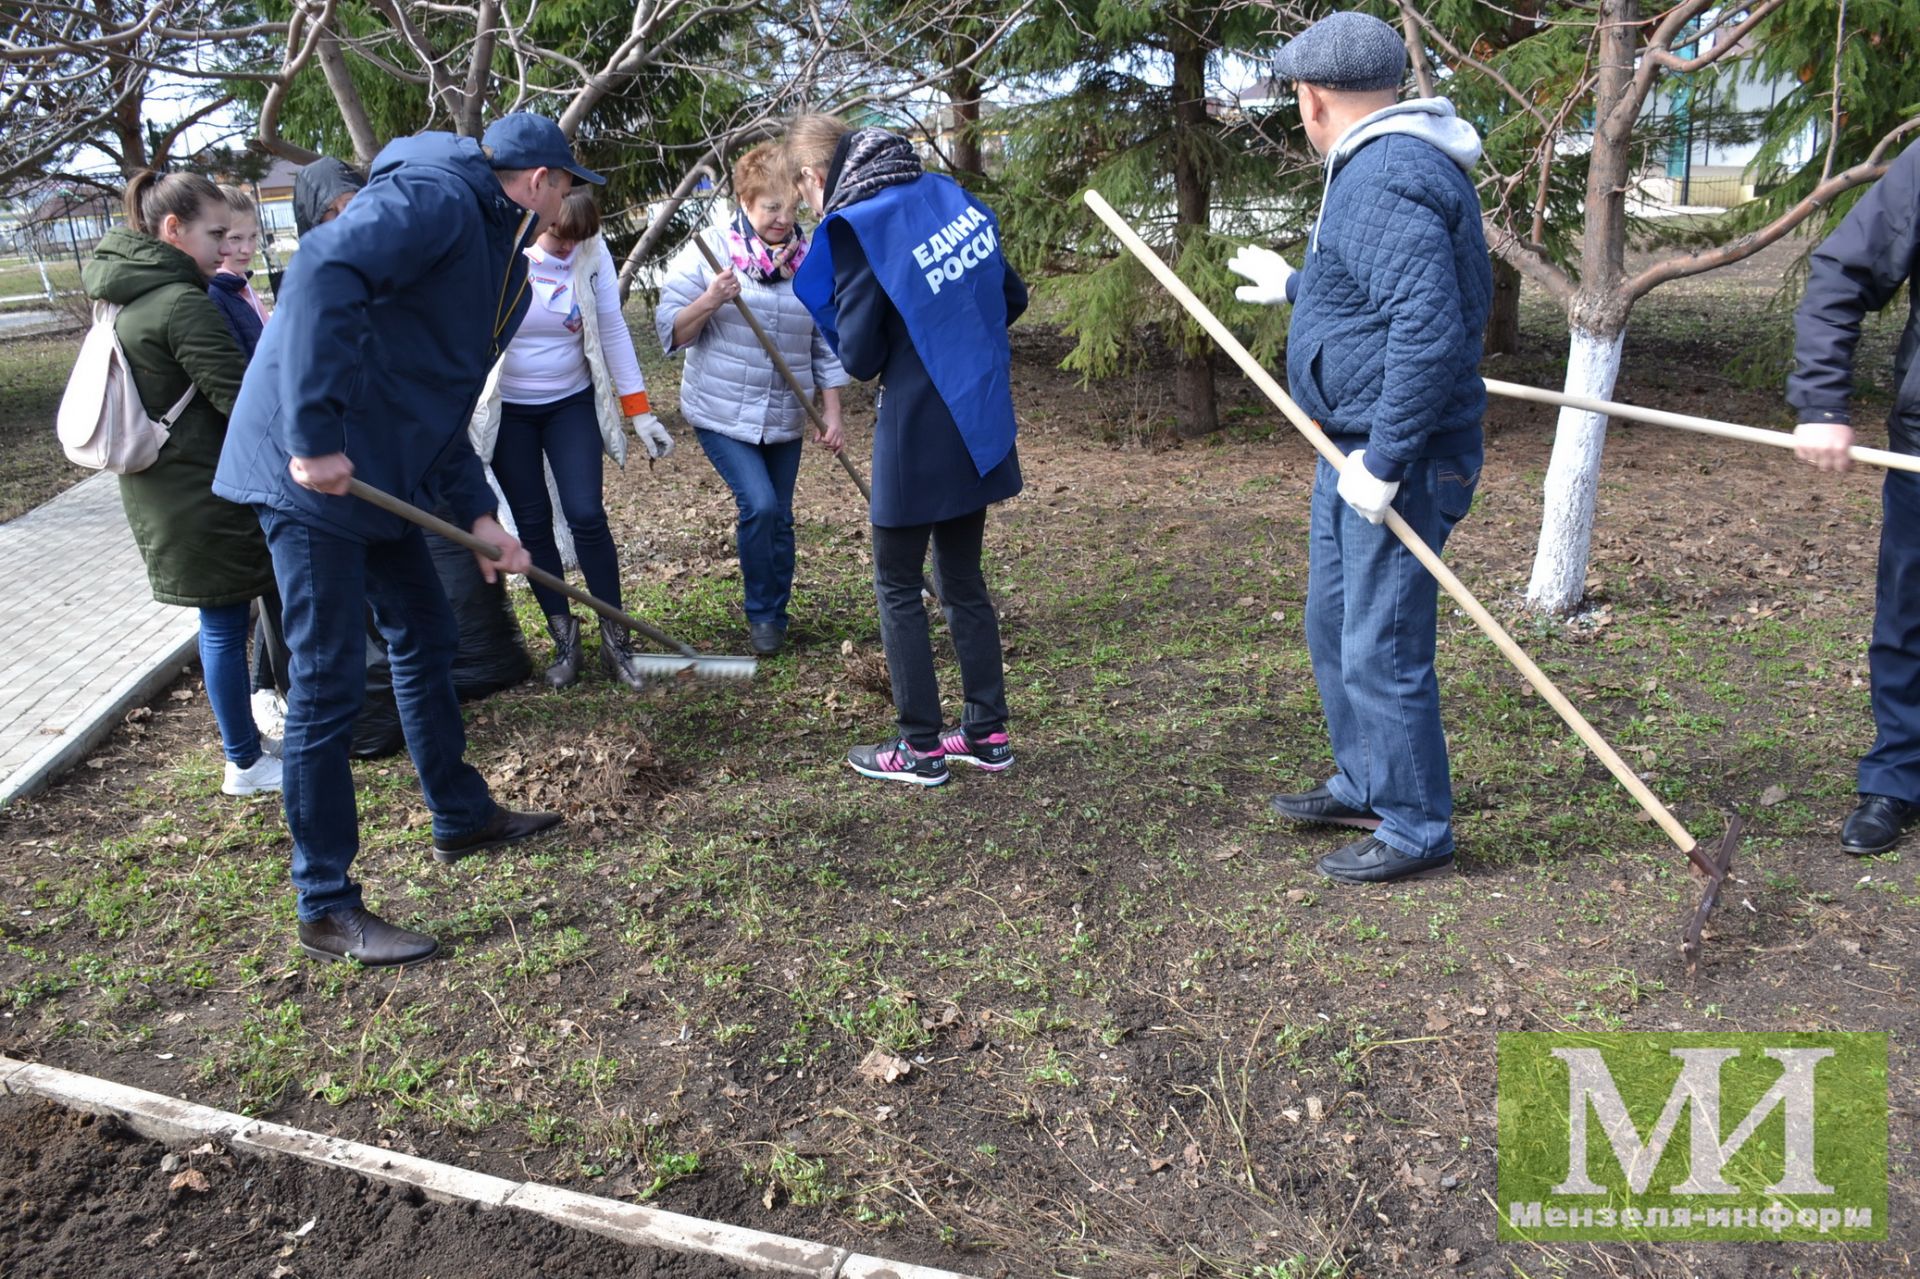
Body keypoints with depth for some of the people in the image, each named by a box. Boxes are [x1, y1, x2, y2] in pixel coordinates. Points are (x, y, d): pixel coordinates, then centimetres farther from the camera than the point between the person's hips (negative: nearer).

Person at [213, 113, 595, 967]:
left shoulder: (496, 262, 18)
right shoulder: (436, 197, -12)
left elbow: (440, 404, 18)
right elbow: (326, 270, -29)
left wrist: (478, 515, 8)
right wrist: (316, 438, -30)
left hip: (380, 473, 10)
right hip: (313, 469, -10)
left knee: (424, 640, 19)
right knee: (329, 684, -4)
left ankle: (462, 818, 37)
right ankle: (326, 910, 9)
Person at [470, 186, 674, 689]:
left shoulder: (592, 252, -9)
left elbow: (613, 330, -5)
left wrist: (640, 412, -7)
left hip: (572, 404, 1)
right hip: (506, 412, -1)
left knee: (586, 514, -8)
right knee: (533, 524, 3)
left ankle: (615, 640, 1)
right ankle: (564, 638, 15)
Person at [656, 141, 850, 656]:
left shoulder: (812, 261, 0)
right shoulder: (710, 252, -7)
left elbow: (826, 346, 6)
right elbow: (670, 331, -8)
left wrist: (832, 413, 3)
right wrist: (710, 300, -25)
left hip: (784, 417, 3)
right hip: (722, 414, -3)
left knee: (779, 516, 10)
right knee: (759, 505, -16)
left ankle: (776, 613, 29)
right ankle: (761, 613, 5)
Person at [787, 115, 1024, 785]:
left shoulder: (854, 226, -14)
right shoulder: (952, 197, 7)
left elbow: (859, 355, -12)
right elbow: (1012, 297, 14)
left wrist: (818, 288, 3)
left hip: (918, 433, -7)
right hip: (981, 423, 7)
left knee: (897, 586, 8)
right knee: (963, 581, 17)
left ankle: (920, 747, 14)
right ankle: (987, 732, 24)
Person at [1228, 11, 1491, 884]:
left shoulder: (1391, 179, -19)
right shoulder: (1375, 167, 15)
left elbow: (1429, 329, -29)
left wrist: (1385, 461, -26)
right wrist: (1295, 286, 42)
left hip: (1397, 461, -11)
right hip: (1355, 450, 11)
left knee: (1381, 651, -3)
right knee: (1333, 629, 20)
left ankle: (1417, 830, 13)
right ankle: (1363, 787, 36)